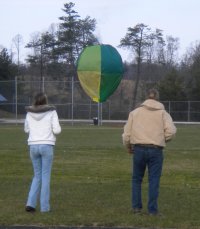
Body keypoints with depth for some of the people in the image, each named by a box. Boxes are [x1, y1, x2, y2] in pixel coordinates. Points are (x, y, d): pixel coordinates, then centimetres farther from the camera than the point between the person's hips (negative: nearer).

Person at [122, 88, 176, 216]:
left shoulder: (135, 112, 9)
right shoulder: (163, 113, 5)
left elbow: (127, 132, 6)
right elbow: (171, 131, -9)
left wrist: (128, 146, 20)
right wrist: (163, 140, 10)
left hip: (139, 149, 1)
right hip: (156, 151, -1)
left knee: (137, 179, 15)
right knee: (154, 181, 5)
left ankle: (137, 206, 14)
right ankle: (152, 209, 4)